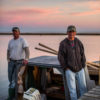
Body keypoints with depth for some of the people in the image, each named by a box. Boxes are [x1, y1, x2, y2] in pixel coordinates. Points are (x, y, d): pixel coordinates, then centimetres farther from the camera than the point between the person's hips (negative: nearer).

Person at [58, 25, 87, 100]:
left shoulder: (78, 42, 0)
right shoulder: (63, 43, -11)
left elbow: (82, 54, 5)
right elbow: (60, 57, -8)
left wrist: (83, 66, -1)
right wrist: (66, 68, -10)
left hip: (80, 69, 4)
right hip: (69, 70, -3)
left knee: (83, 87, 8)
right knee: (72, 88, 0)